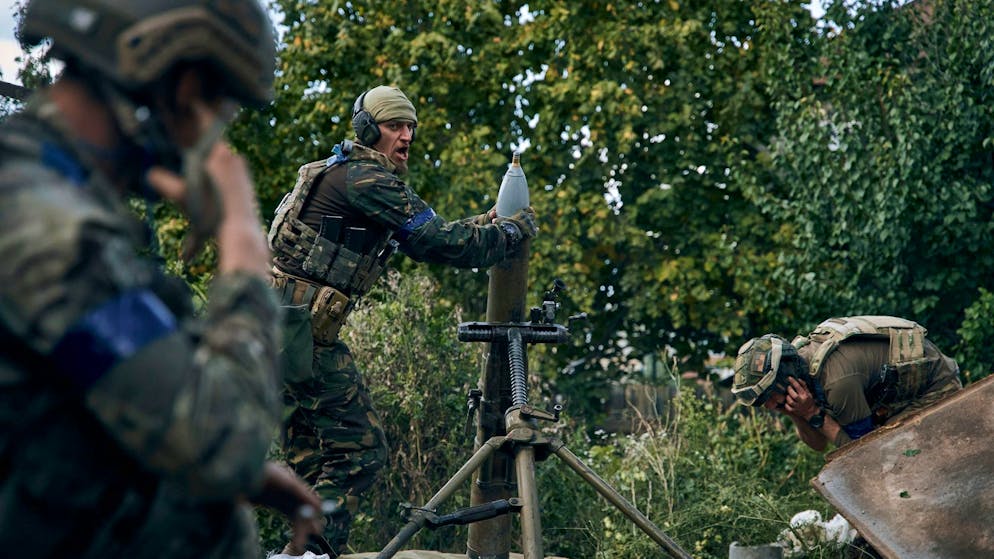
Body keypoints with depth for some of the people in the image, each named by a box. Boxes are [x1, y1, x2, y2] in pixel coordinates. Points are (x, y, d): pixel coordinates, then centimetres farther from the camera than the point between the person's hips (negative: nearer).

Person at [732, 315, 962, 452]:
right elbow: (818, 443, 2)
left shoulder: (838, 380, -36)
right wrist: (796, 416, -18)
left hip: (937, 390, -9)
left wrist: (813, 413, -28)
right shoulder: (801, 358, -7)